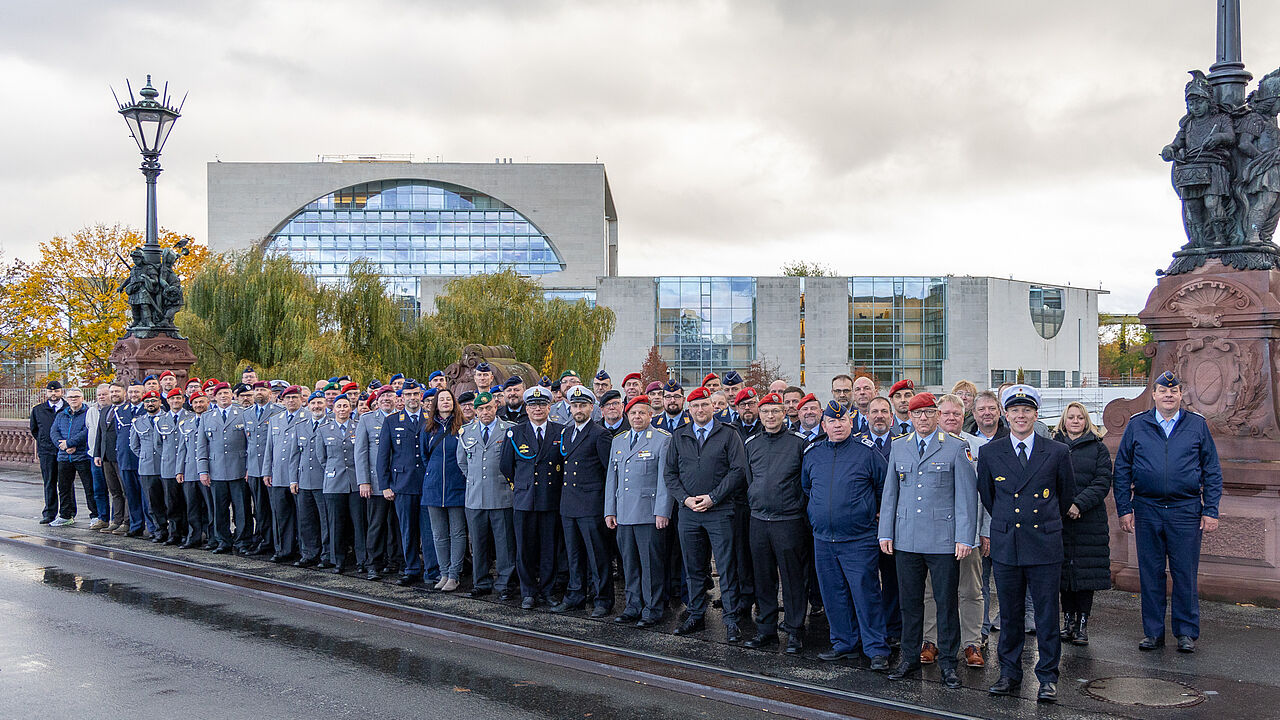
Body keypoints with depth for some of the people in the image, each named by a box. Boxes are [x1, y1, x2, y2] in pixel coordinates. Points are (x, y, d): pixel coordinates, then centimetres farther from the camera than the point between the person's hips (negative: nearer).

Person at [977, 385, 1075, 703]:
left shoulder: (1057, 452, 0)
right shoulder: (989, 453, 3)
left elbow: (1067, 495, 13)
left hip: (1045, 546, -1)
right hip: (1005, 545, 1)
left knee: (1047, 614, 3)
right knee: (1009, 614, 9)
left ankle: (1048, 677, 14)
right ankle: (1010, 674, 20)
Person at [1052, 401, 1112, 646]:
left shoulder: (1097, 448, 6)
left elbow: (1103, 482, -3)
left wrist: (1079, 504, -15)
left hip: (1089, 518, -2)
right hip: (1058, 518, 2)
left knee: (1086, 569, -2)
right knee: (1064, 568, 4)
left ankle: (1082, 624, 4)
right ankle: (1068, 620, 14)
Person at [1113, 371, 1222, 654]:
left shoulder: (1197, 425, 5)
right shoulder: (1137, 425, 5)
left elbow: (1212, 471, 6)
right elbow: (1122, 469, 7)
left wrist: (1210, 510, -1)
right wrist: (1124, 509, 0)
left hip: (1186, 510, -1)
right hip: (1147, 510, 1)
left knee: (1185, 573, 3)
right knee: (1150, 574, 6)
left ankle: (1187, 632, 15)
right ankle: (1153, 631, 16)